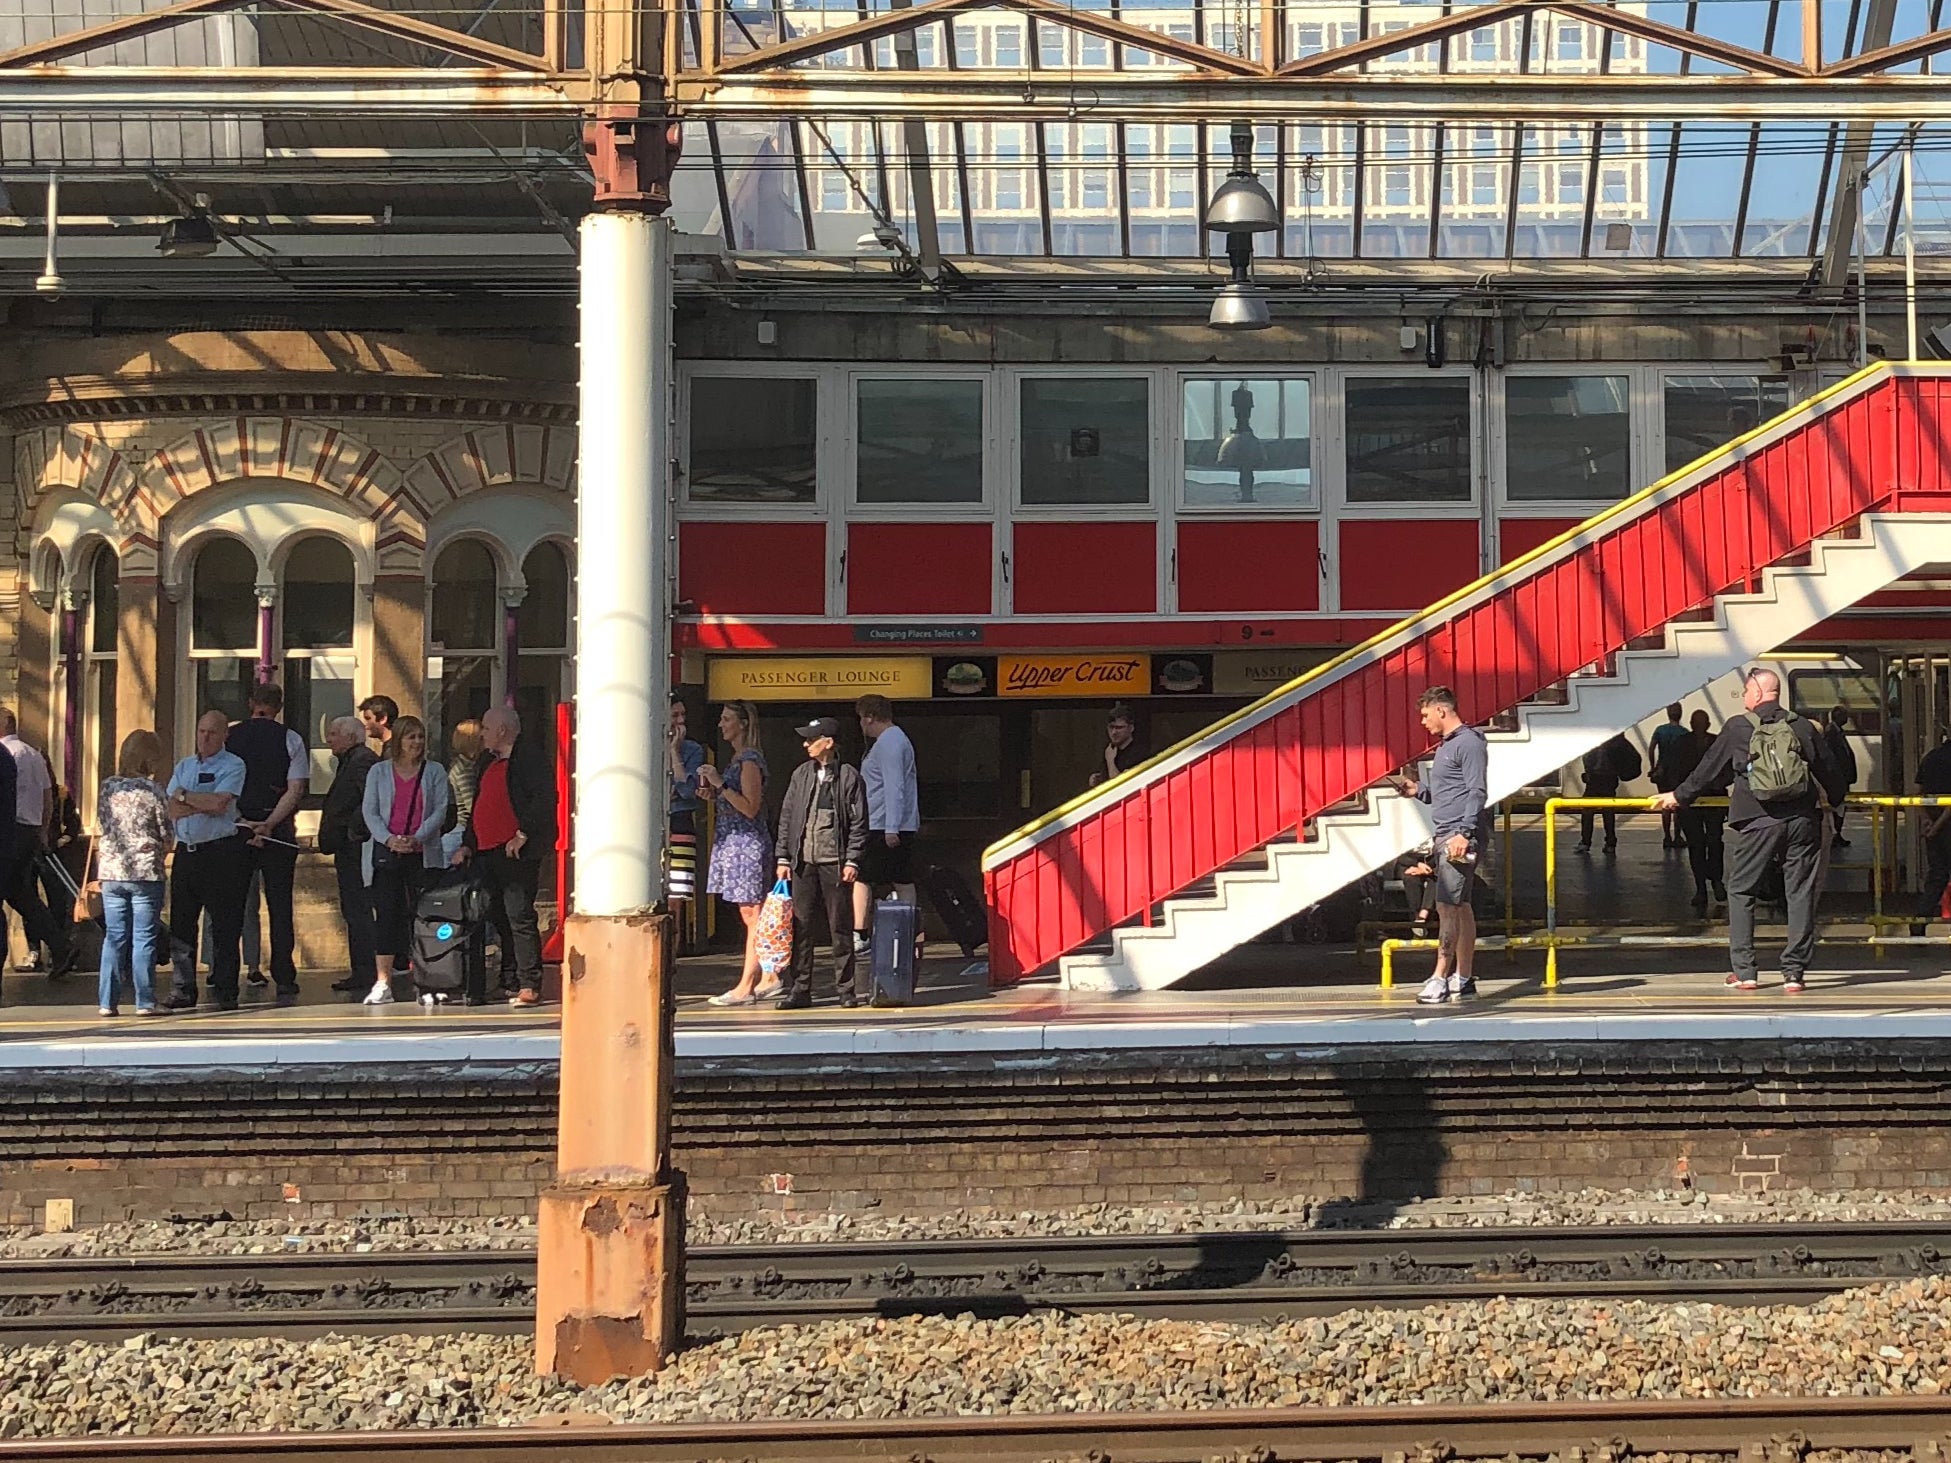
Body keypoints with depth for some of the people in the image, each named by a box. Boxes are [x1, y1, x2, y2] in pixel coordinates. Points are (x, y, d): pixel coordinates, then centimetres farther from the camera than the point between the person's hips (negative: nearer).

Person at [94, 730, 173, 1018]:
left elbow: (101, 829, 9)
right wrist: (160, 855, 17)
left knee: (114, 937, 9)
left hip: (111, 872, 4)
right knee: (144, 938, 1)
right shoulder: (153, 790, -8)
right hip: (146, 871, -4)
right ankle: (145, 1002, 1)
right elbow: (167, 833, -3)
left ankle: (108, 1001, 7)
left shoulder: (107, 787, 4)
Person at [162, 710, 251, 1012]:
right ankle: (183, 990, 10)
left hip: (221, 852, -5)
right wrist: (205, 804, -10)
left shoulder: (233, 766, 0)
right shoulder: (184, 766, 16)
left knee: (225, 926, -3)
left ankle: (225, 991, 2)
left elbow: (220, 803, -15)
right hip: (186, 852, 5)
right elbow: (171, 809, 5)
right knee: (181, 924, 5)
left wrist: (184, 796, -4)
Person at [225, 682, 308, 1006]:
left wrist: (243, 823, -3)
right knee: (280, 907, 1)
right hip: (279, 831, -1)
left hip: (234, 830, 1)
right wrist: (268, 825, -12)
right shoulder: (290, 739, -1)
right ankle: (285, 983, -2)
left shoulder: (229, 737, 3)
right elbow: (296, 790, -8)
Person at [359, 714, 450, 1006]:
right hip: (386, 851, 0)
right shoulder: (379, 772, 10)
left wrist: (417, 838, -14)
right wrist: (389, 839, -13)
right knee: (386, 914, -7)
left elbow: (440, 810, 1)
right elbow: (369, 810, 4)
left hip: (422, 853, 0)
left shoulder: (435, 772, 9)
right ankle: (382, 982, -10)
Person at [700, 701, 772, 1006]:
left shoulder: (750, 759, -13)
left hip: (747, 842, -10)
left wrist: (721, 785, -19)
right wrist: (713, 794, 9)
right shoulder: (737, 758, 17)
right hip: (733, 842, 10)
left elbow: (750, 808, -19)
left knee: (752, 916, -6)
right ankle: (768, 979, 14)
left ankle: (745, 987, -6)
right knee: (753, 917, 11)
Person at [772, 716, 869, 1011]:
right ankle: (800, 989, 6)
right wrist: (783, 857, 7)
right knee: (800, 925, 1)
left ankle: (846, 987, 9)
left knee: (840, 926, 2)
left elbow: (858, 822, -1)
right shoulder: (801, 774, 11)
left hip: (835, 861, -3)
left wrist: (852, 861, -8)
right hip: (803, 860, 3)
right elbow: (786, 817, 13)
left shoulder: (849, 777, 1)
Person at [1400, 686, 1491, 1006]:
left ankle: (1441, 978, -15)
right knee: (1459, 907, 11)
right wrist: (1420, 791, 10)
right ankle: (1464, 979, 15)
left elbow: (1477, 793, -17)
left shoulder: (1469, 743, -9)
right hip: (1444, 836, 10)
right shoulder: (1446, 745, 20)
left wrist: (1464, 833, -24)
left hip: (1461, 838, -10)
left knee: (1447, 905, -13)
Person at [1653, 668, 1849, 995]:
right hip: (1801, 820, 2)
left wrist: (1679, 797, 24)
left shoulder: (1737, 728, 1)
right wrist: (1836, 797, 38)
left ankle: (1744, 971, 8)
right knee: (1800, 894, 6)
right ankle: (1794, 972, 3)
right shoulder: (1802, 727, 7)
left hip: (1755, 821, -2)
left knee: (1740, 892, 10)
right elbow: (1829, 771, 17)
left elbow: (1708, 770, 9)